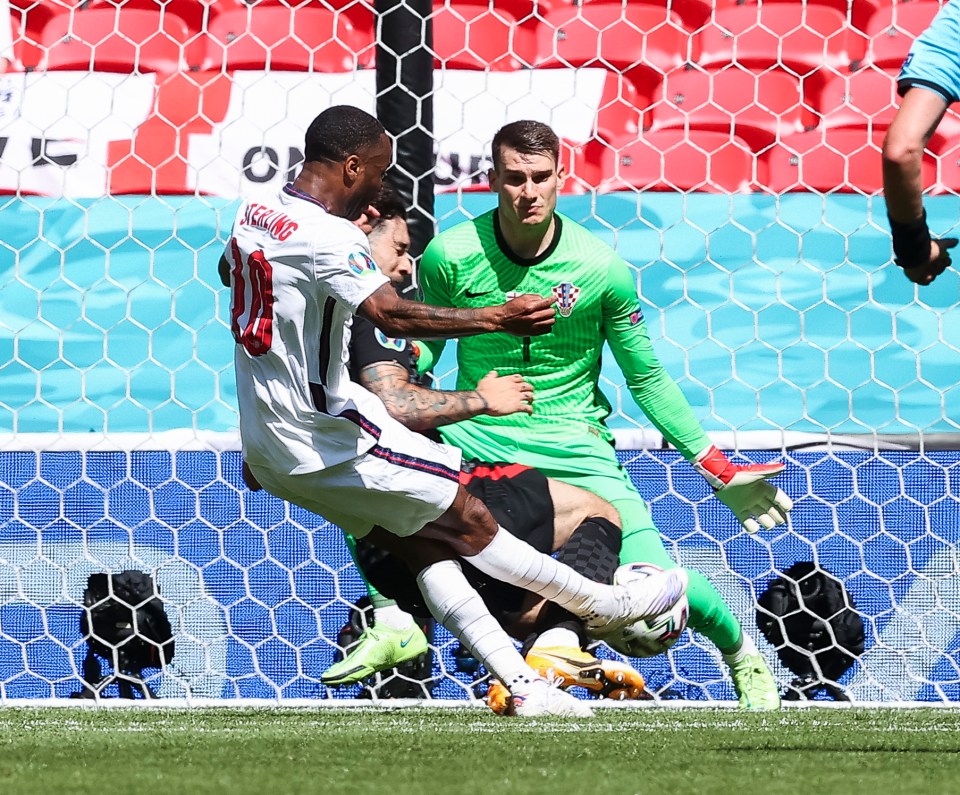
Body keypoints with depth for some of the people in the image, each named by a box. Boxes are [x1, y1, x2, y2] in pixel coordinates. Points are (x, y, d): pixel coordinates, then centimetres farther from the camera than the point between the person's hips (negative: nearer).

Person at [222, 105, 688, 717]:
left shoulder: (253, 213, 6)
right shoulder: (331, 238, -22)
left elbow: (229, 269, 30)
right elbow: (394, 317, -36)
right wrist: (498, 318, -38)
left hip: (267, 448, 9)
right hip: (326, 434, -9)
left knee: (424, 546, 11)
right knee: (466, 521, 1)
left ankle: (522, 683, 9)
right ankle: (606, 605, 10)